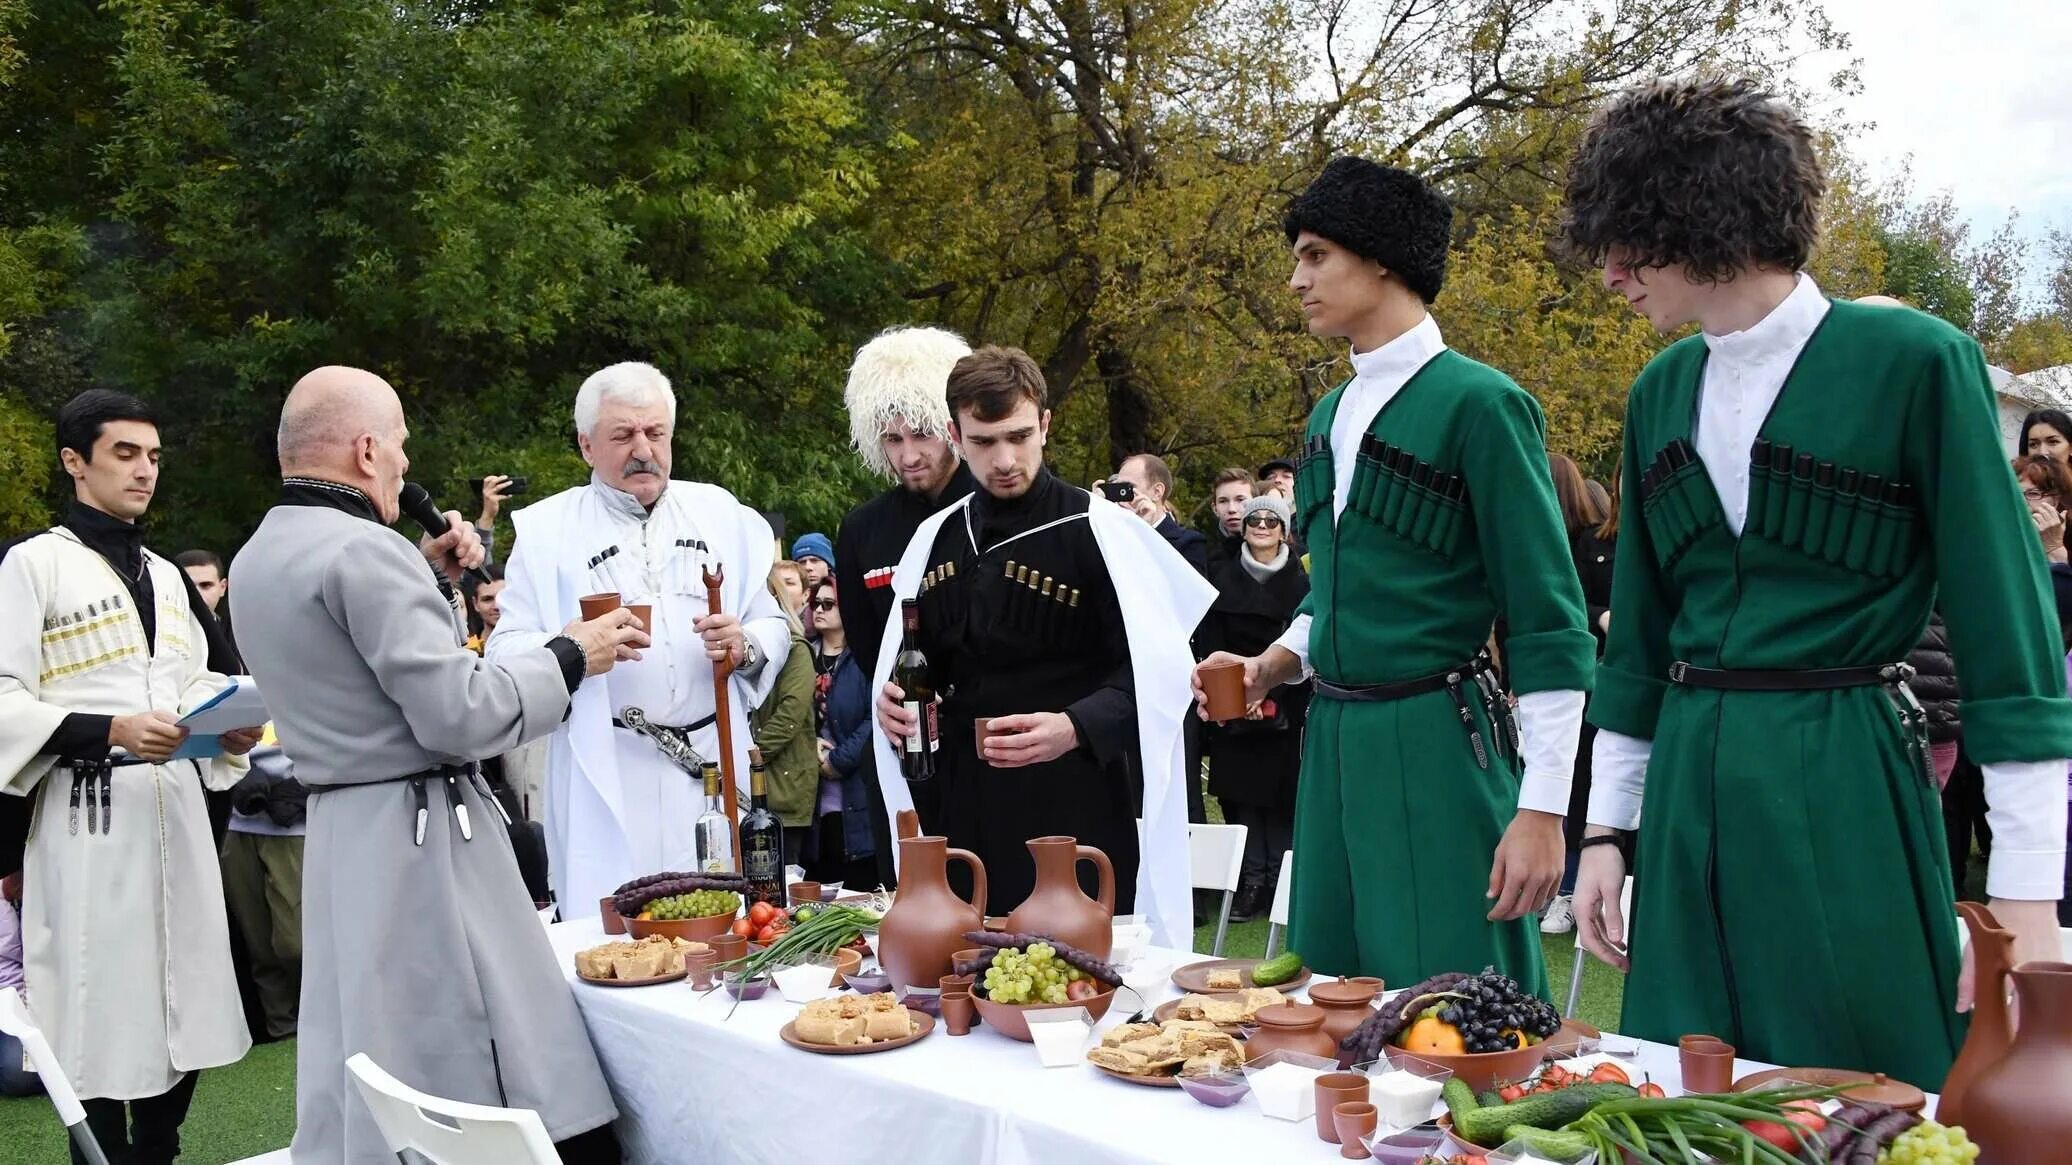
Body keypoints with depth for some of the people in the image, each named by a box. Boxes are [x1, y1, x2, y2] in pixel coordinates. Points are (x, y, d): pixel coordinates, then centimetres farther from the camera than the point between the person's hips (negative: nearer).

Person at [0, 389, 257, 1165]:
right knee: (102, 1019, -1)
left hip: (176, 809, 6)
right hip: (91, 814, -6)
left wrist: (228, 728, 1)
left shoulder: (165, 574, 16)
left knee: (182, 1011, 10)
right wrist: (112, 730, -22)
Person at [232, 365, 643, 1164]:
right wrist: (570, 658, -8)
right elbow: (461, 712, -21)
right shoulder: (363, 550, -18)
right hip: (421, 837, -9)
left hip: (341, 830, 9)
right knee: (457, 1067, -4)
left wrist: (429, 580, 17)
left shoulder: (257, 560, 11)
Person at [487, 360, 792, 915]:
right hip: (608, 782, -2)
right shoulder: (546, 530, 5)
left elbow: (773, 626, 12)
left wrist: (745, 646, -10)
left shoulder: (721, 514, 12)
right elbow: (506, 651, 0)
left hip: (715, 767, 2)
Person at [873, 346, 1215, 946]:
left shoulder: (1102, 531, -8)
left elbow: (1155, 676, -11)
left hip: (1076, 811, -5)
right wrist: (894, 699, 2)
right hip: (967, 812, 5)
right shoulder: (937, 538, 10)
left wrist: (1075, 728, -25)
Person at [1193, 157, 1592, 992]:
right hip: (1333, 742, 7)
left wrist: (1540, 811, -14)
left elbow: (1549, 627, -11)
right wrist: (1271, 666, 6)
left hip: (1438, 747, -7)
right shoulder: (1329, 417, 13)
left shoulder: (1477, 404, -10)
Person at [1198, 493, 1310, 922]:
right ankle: (1251, 883, 4)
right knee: (1242, 794, -1)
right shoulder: (1225, 580, 8)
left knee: (1283, 795, -2)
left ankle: (1281, 883, 4)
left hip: (1286, 709, -1)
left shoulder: (1300, 582, 2)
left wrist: (1269, 692, -12)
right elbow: (1210, 643, 4)